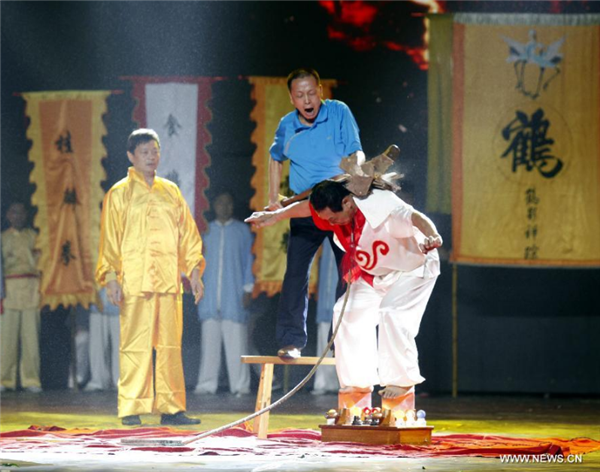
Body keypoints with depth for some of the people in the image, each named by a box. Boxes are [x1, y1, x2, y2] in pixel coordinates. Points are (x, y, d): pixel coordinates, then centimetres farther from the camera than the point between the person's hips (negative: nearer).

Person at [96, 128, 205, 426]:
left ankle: (171, 408, 6)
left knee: (170, 345, 3)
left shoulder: (170, 191, 16)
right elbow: (109, 240, 1)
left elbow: (187, 234, 18)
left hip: (169, 280, 4)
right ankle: (131, 410, -3)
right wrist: (110, 278, -8)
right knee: (135, 346, -6)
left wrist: (194, 270, 10)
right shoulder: (119, 194, 5)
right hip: (134, 283, -4)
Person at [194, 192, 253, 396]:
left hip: (234, 295, -2)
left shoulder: (242, 230, 8)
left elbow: (248, 260, 7)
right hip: (210, 295, 2)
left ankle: (240, 385, -5)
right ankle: (207, 384, 4)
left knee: (236, 340, -6)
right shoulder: (206, 230, 13)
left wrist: (248, 289, 0)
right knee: (210, 340, 0)